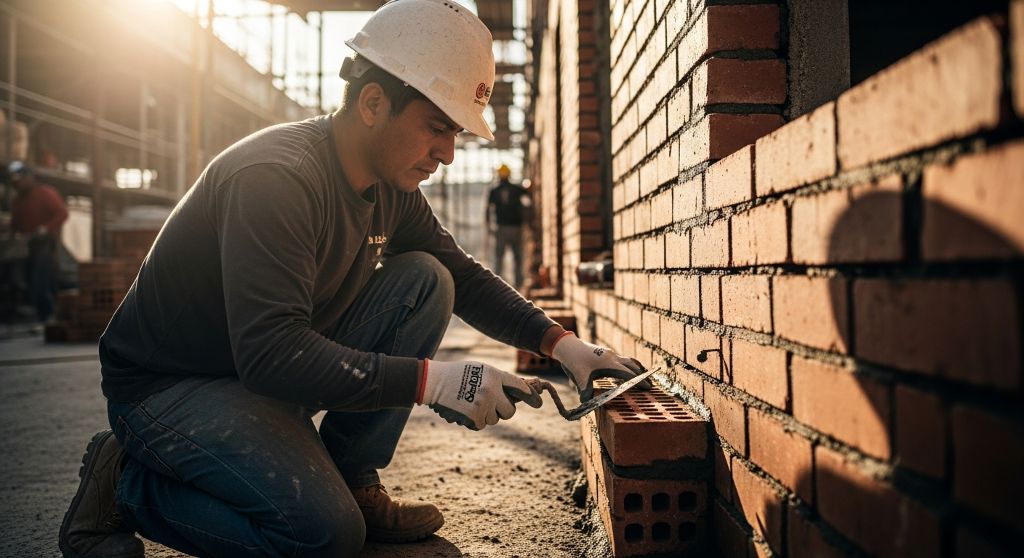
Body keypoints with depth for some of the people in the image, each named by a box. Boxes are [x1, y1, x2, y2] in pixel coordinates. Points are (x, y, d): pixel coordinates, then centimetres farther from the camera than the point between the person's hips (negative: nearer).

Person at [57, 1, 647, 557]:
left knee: (423, 279, -8)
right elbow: (269, 352, -36)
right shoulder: (277, 176, -28)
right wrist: (432, 380, -37)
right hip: (167, 386, -8)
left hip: (277, 370, 8)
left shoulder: (392, 187, -1)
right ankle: (126, 484, -3)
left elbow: (465, 279, 8)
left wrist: (561, 342, -6)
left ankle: (352, 481, 0)